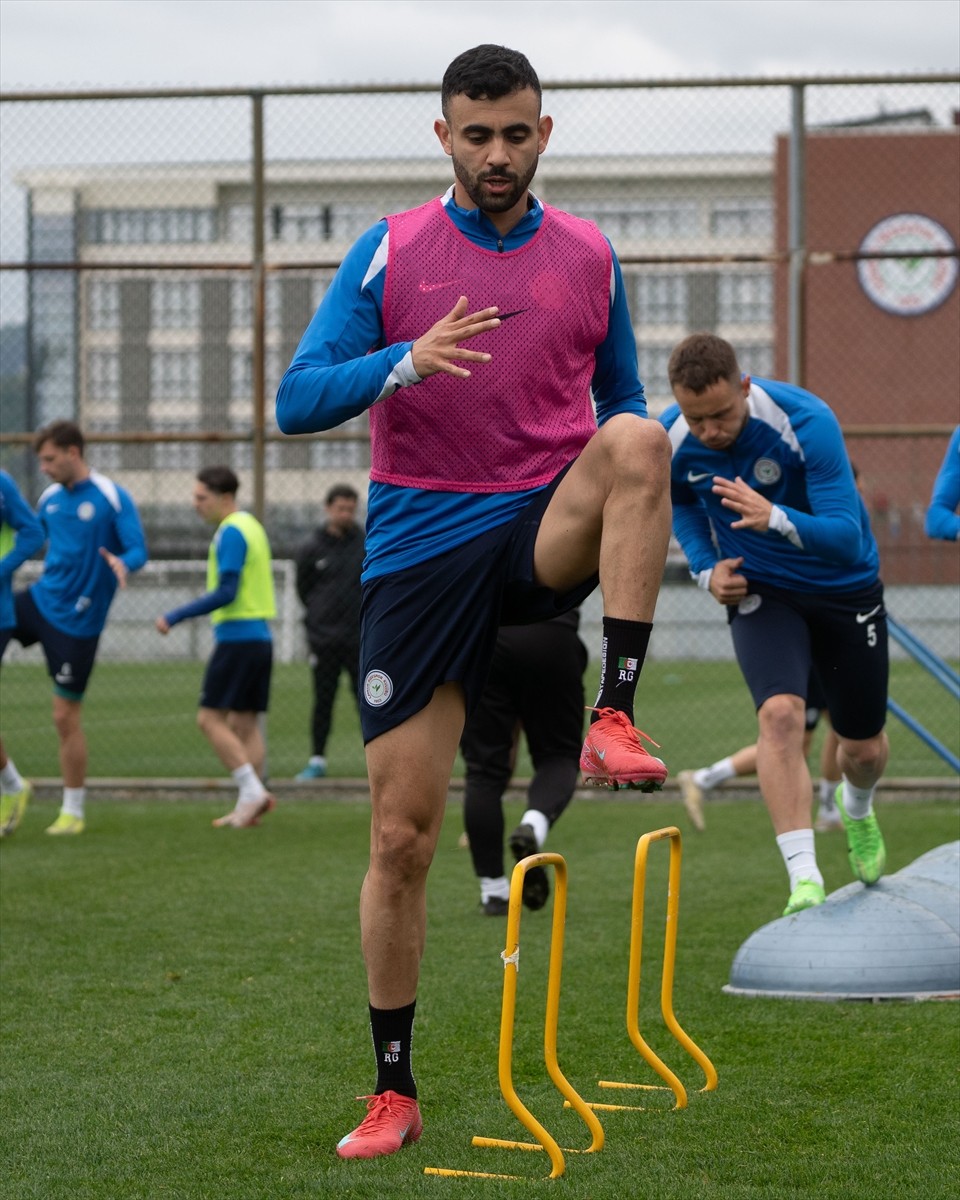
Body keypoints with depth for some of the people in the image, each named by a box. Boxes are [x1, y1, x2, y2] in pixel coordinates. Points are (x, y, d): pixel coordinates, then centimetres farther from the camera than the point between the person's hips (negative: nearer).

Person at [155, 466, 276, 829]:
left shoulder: (231, 533, -13)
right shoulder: (251, 526, 16)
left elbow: (226, 592, -19)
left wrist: (175, 617, -15)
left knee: (210, 719, -7)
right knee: (244, 723, 8)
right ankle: (250, 805, 6)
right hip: (260, 636, 10)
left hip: (237, 637, -10)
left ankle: (252, 790, -13)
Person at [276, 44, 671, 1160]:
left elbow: (619, 403, 19)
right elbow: (298, 400, -7)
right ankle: (394, 1091, 12)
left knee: (636, 435, -32)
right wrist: (409, 361, -24)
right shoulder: (387, 251, 1)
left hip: (545, 531, 1)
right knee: (400, 836, -3)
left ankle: (614, 721, -31)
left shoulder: (590, 257, 8)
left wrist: (622, 510, 2)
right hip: (421, 553, -1)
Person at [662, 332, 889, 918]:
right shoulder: (670, 442, -17)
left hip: (845, 588, -1)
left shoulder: (806, 422, -30)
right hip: (760, 591, 1)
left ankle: (857, 806, 49)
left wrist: (775, 519, -51)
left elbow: (848, 537, -33)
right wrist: (706, 566, -5)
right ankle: (804, 879, -28)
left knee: (865, 749, 11)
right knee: (781, 712, -27)